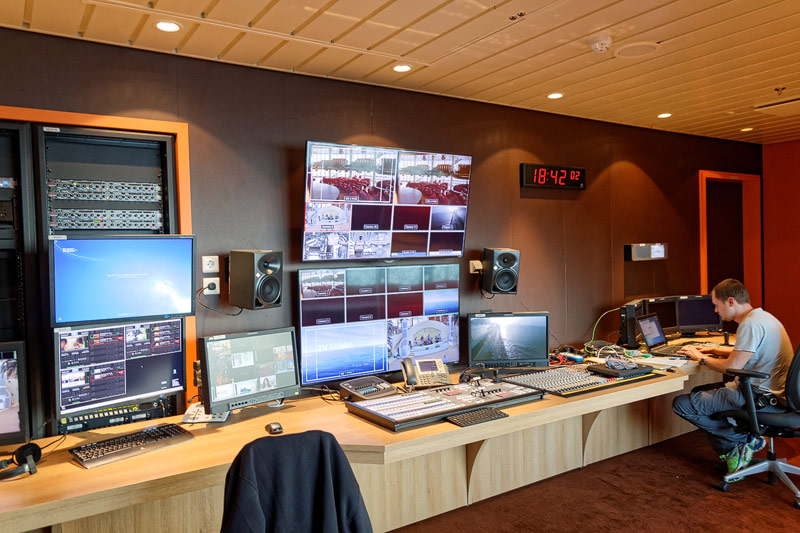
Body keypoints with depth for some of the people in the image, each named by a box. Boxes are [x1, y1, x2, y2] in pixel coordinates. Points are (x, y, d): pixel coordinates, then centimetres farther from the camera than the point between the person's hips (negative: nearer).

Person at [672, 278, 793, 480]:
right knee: (698, 392, 23)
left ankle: (744, 441, -3)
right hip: (764, 390, 11)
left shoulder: (751, 324, -20)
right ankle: (732, 449, 11)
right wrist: (712, 350, 20)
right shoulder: (760, 316, 13)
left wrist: (701, 358, -6)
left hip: (762, 398, -11)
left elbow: (731, 367, -22)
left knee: (681, 404, -14)